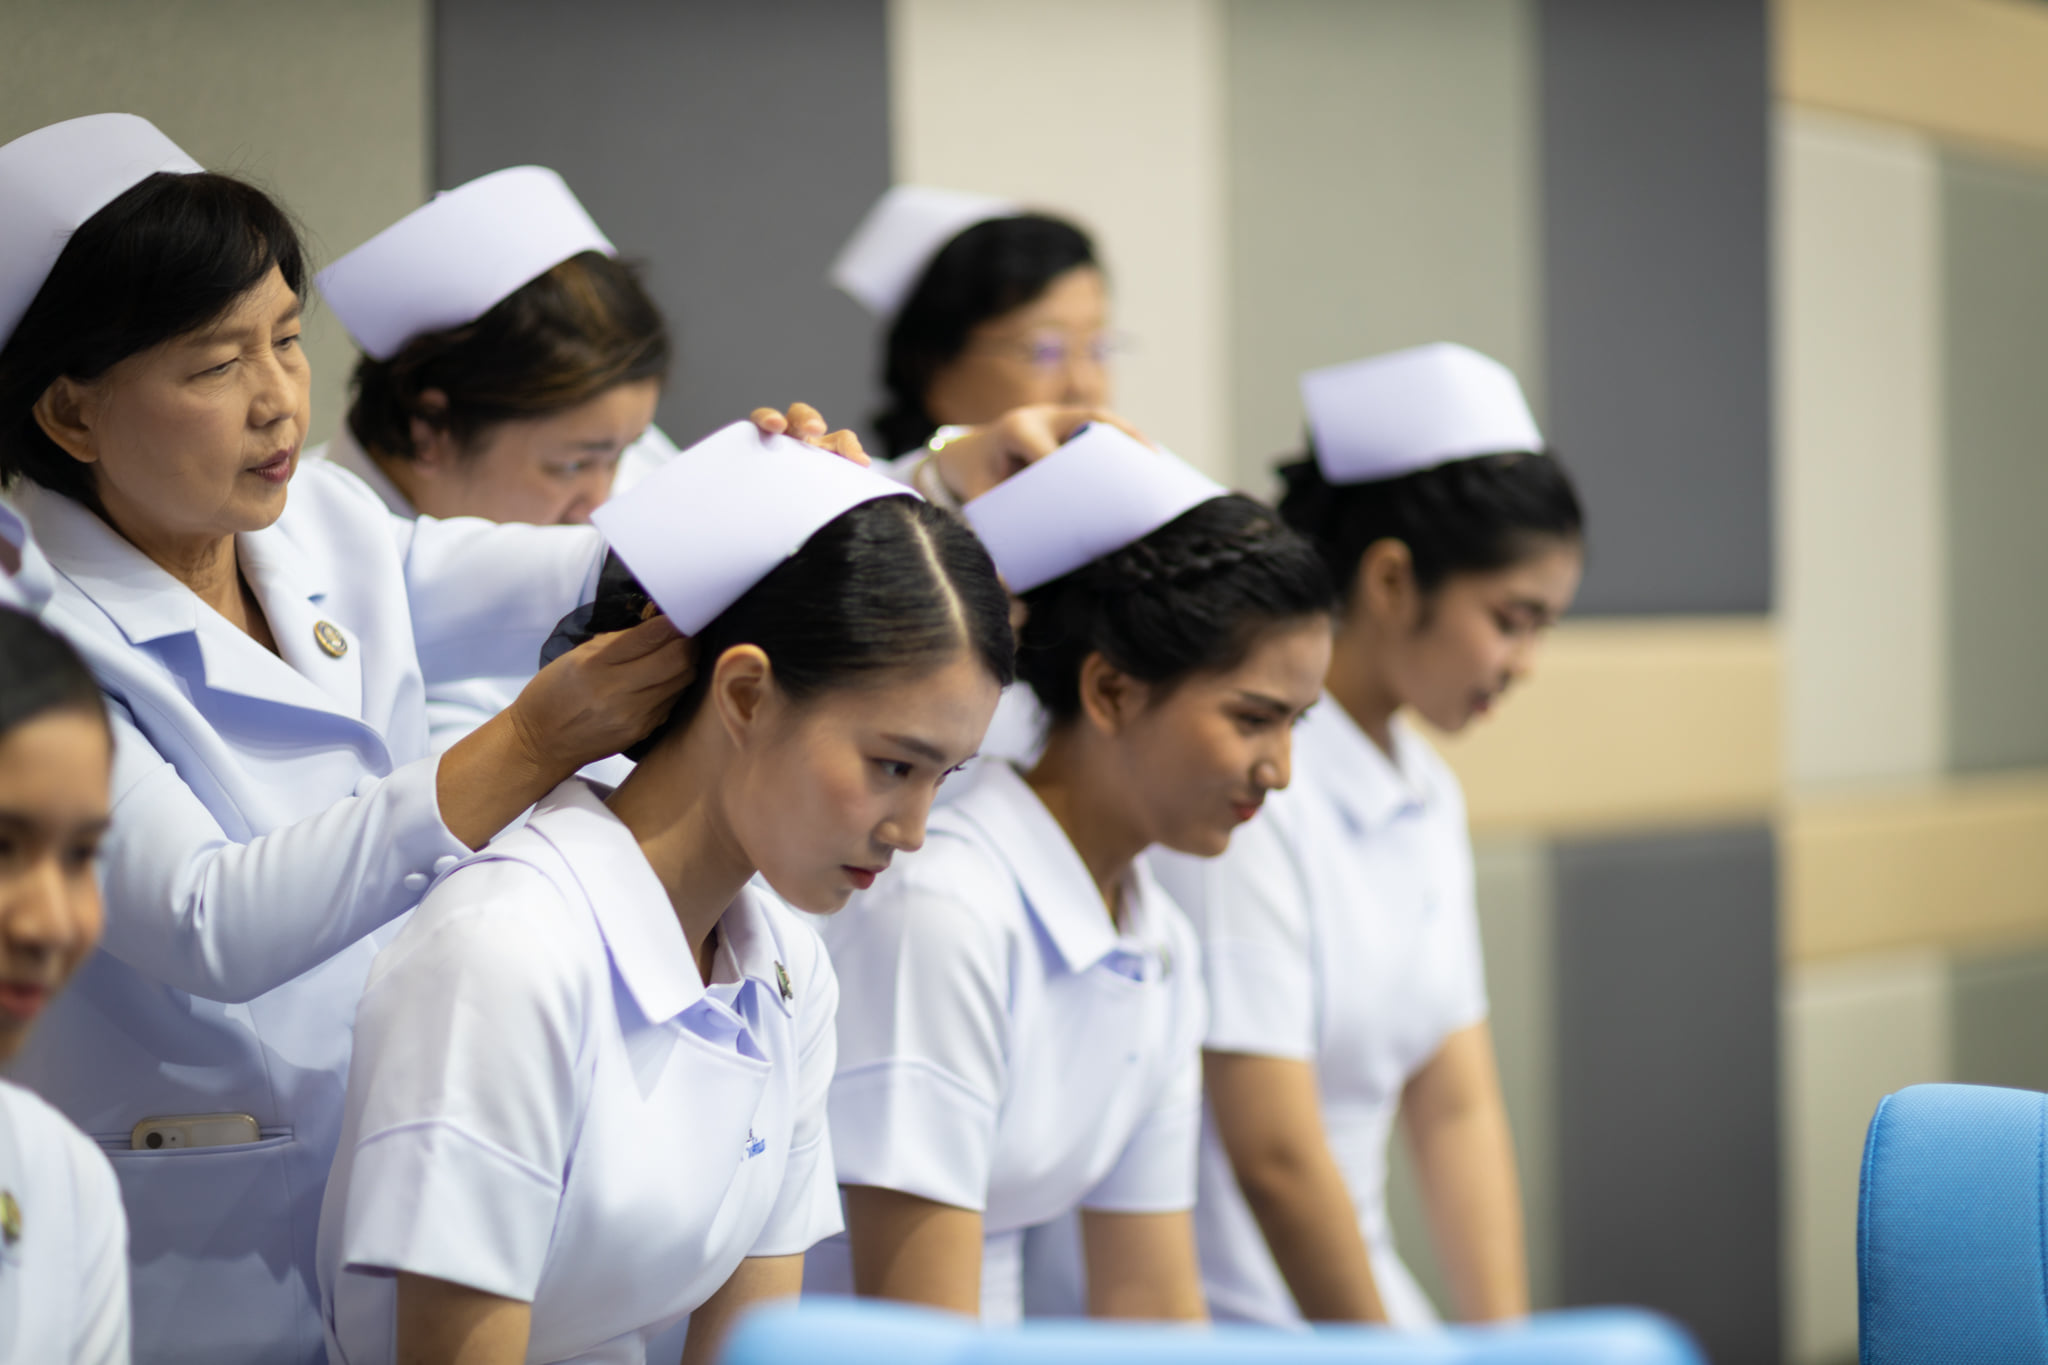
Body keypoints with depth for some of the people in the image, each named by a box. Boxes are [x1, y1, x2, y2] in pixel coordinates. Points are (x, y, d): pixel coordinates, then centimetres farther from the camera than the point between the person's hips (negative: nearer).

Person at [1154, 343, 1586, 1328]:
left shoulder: (1428, 800, 9)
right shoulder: (1249, 790, -18)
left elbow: (1458, 1110, 8)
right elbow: (1274, 1157, -20)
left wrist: (1506, 1339, -1)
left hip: (1355, 1291, 8)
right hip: (1222, 1316, -8)